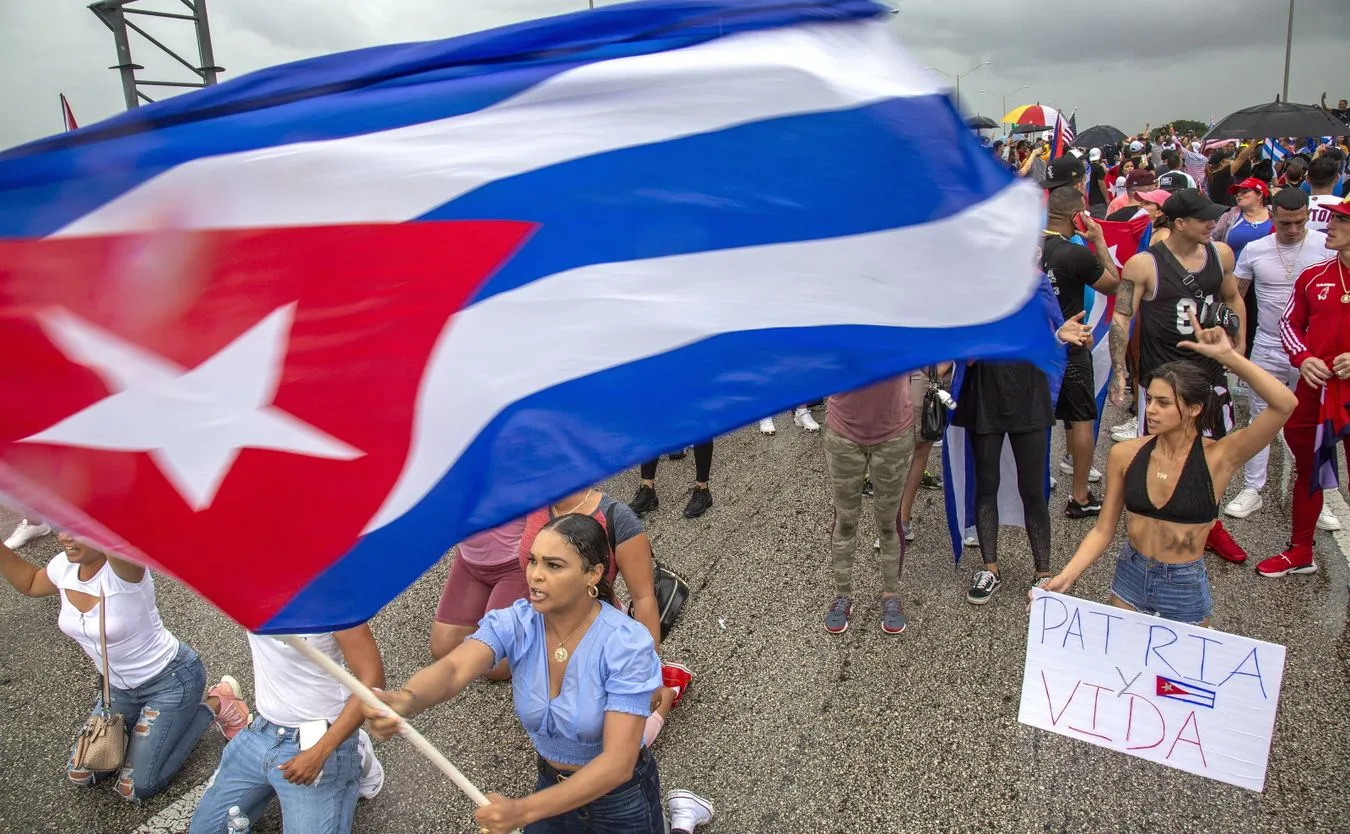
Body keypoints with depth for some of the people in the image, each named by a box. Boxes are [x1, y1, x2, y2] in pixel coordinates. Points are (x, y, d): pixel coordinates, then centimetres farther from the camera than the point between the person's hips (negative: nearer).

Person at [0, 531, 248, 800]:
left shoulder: (123, 570, -30)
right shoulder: (64, 567, -8)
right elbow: (30, 583, 16)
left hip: (171, 680, -7)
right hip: (120, 686, 7)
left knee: (137, 788, -4)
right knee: (80, 772, 11)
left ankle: (215, 705, 7)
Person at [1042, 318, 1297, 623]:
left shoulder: (1217, 458, -16)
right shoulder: (1125, 454, -9)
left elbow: (1285, 405, -31)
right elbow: (1103, 530, -3)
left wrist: (1228, 356, -33)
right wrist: (1066, 576, -13)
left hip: (1185, 589, -2)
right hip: (1130, 577, 2)